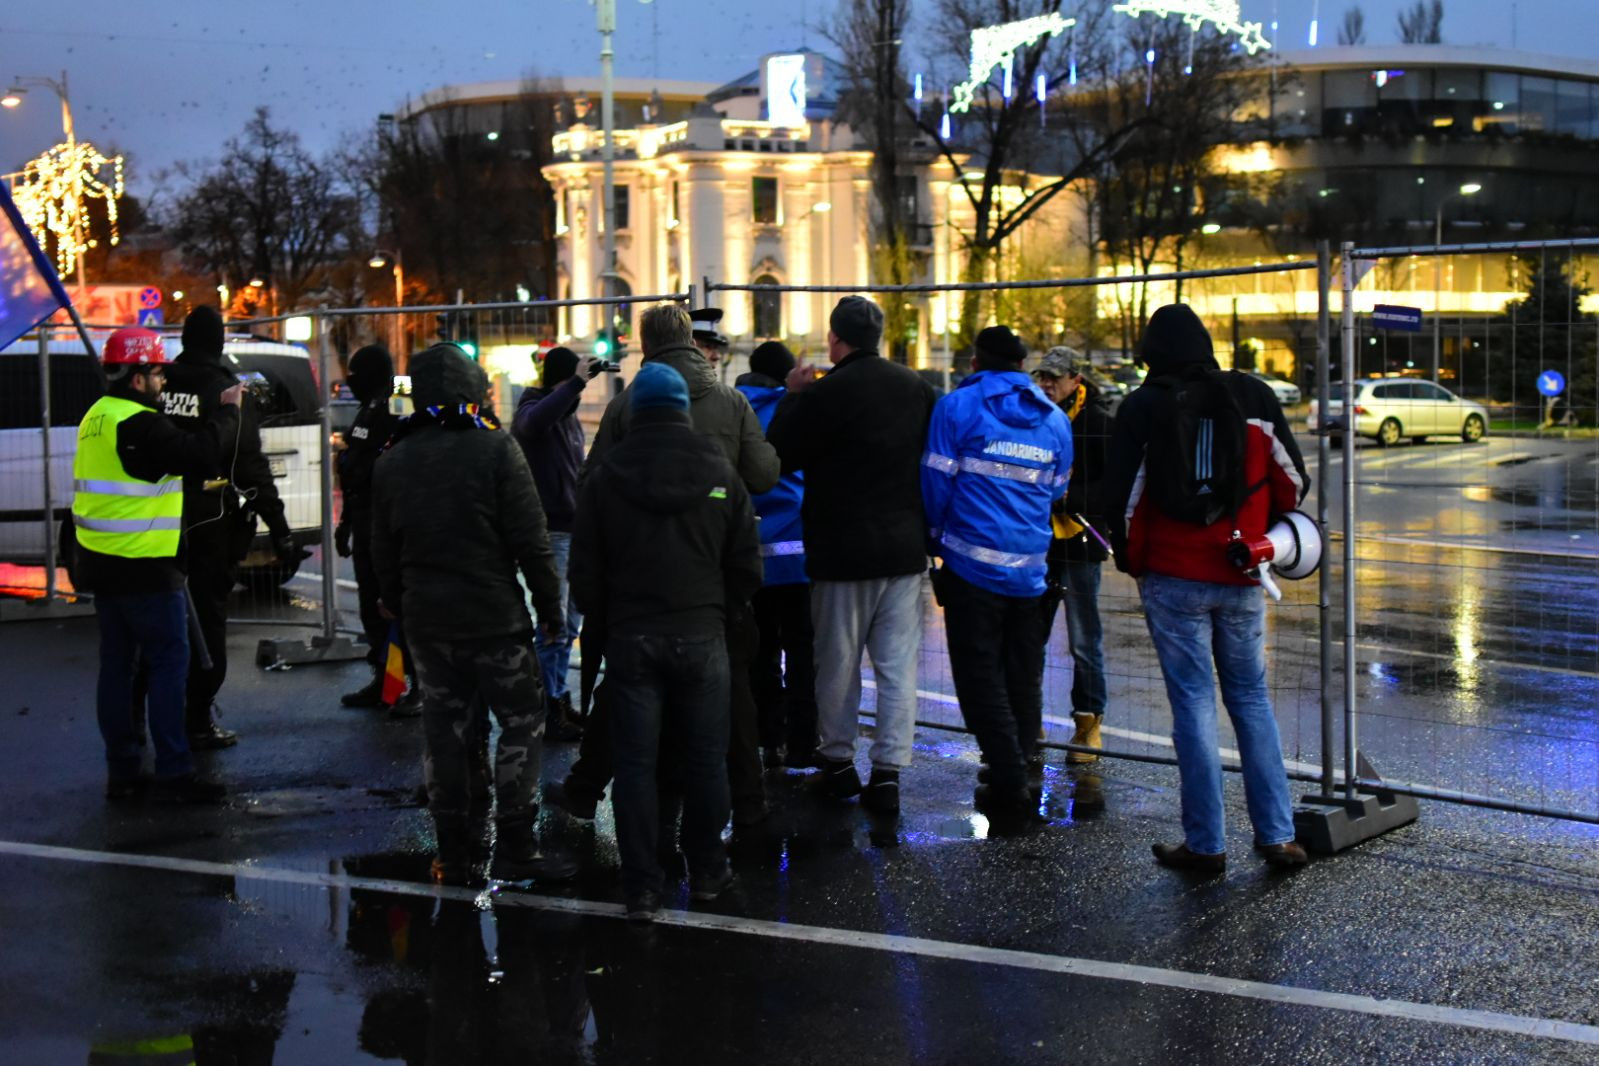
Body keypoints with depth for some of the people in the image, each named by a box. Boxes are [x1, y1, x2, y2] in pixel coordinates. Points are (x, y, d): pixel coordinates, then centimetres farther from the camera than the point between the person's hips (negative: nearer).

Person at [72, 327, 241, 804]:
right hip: (144, 568, -9)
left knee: (116, 665, 11)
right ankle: (173, 773, -4)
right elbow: (202, 456, -24)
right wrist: (226, 409, -10)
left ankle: (121, 771, 16)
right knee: (169, 664, -4)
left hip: (103, 564, 9)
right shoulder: (139, 424, -18)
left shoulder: (97, 418, 13)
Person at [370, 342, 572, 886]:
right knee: (521, 720, 4)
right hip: (495, 616, -5)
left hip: (426, 617, 5)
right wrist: (550, 605, -4)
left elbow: (383, 552, 12)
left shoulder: (392, 461, 6)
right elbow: (530, 540, -12)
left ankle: (454, 854, 15)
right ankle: (515, 847, 2)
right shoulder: (496, 448, -10)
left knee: (444, 729, 10)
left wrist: (399, 608, 22)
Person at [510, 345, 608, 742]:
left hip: (575, 529, 9)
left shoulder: (568, 414, 16)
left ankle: (559, 698, 25)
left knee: (570, 622, 15)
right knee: (553, 623, -8)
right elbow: (533, 422, -37)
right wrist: (576, 382, -38)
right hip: (550, 530, -9)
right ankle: (549, 709, -2)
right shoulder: (534, 409, -11)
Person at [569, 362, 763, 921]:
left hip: (630, 638, 0)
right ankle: (706, 872, 22)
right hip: (701, 637, 0)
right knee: (704, 759, 12)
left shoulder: (603, 478, -1)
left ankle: (642, 886, 6)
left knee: (636, 762, 4)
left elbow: (585, 574, 0)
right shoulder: (720, 473, 0)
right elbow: (747, 567, 2)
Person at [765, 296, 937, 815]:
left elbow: (779, 455, -5)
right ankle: (888, 772, 5)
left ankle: (838, 762, 20)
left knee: (838, 662, 10)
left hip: (843, 551, -4)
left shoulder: (825, 393, -13)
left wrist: (793, 396, 5)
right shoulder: (916, 386, 4)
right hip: (905, 548, 4)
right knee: (899, 664, 5)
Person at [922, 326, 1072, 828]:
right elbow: (1055, 491, 16)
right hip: (1030, 569, 5)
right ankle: (1021, 772, 24)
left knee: (980, 679, 0)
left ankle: (1010, 788, -5)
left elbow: (937, 481, -6)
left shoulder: (958, 406, -6)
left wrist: (937, 540, 10)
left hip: (973, 564, -4)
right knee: (1023, 679, 16)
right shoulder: (1055, 419, 8)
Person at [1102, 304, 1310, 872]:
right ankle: (1276, 835, 11)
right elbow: (1293, 480, 6)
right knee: (1251, 698, 12)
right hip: (1242, 579, 2)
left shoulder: (1141, 408, -4)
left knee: (1193, 702, 3)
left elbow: (1123, 497, -4)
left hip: (1173, 579, -2)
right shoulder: (1253, 397, 3)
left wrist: (1131, 561, 12)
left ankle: (1205, 843, 5)